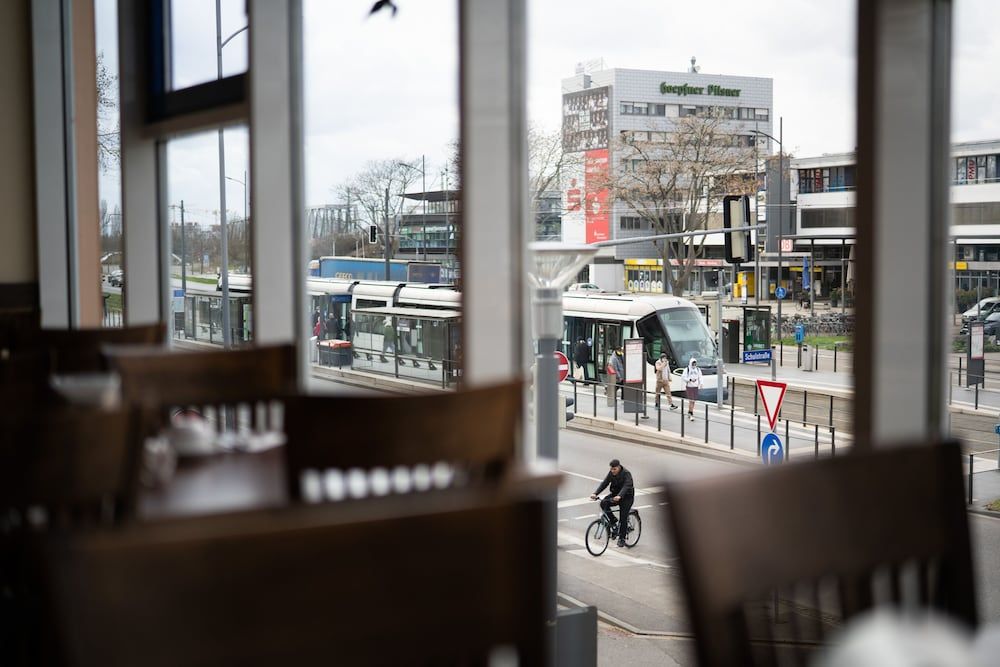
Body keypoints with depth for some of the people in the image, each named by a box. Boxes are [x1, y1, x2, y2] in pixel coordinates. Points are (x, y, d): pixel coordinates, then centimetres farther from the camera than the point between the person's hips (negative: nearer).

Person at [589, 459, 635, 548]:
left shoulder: (626, 474, -22)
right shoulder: (611, 473, -5)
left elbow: (626, 486, -37)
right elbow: (604, 483, -12)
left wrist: (619, 496, -55)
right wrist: (595, 493, -27)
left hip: (627, 497, -5)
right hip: (615, 494, 5)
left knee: (623, 518, -10)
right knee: (603, 503, -22)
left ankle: (622, 538, 6)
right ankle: (614, 522, -8)